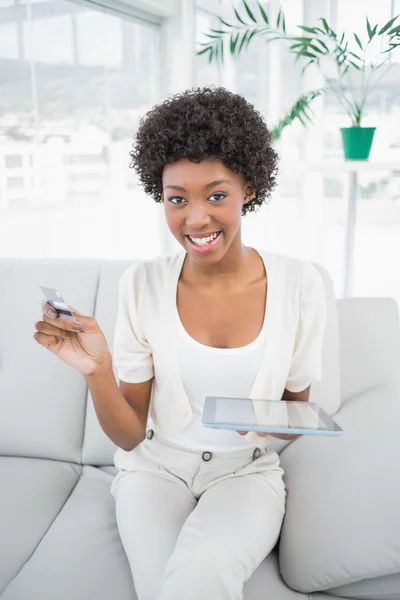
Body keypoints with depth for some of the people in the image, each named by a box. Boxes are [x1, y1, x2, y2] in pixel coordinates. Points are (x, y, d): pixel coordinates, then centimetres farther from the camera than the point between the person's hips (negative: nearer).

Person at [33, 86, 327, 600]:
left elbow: (298, 409, 3)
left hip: (247, 471, 0)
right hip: (155, 467, 1)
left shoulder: (298, 283, -10)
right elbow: (129, 436, -8)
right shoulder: (141, 283, -11)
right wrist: (96, 369, -27)